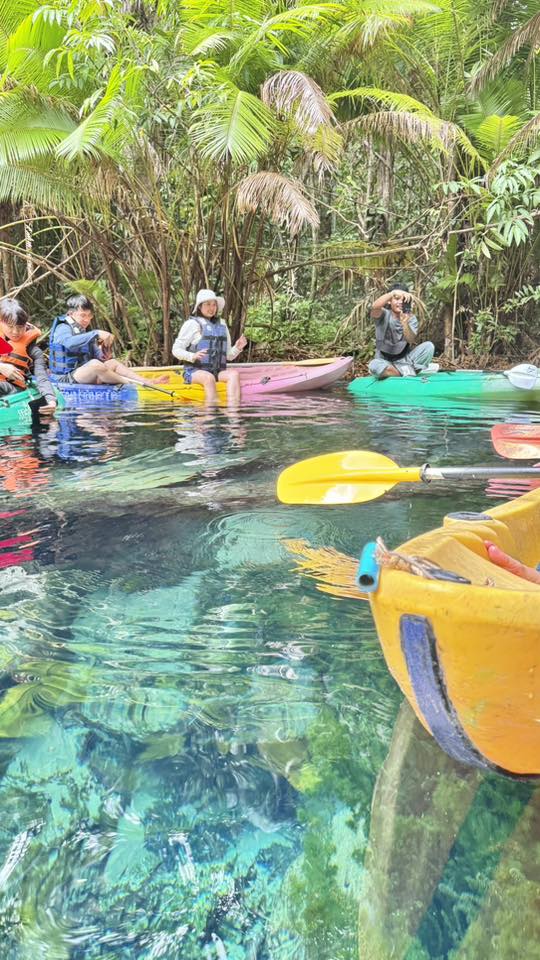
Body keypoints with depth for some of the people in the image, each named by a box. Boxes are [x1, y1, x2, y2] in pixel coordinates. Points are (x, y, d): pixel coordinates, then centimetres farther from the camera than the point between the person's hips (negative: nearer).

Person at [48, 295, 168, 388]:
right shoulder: (62, 328, -9)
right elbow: (70, 342, -34)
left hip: (82, 375, 9)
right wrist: (96, 333, -35)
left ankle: (147, 382, -11)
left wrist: (105, 355, -11)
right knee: (95, 364, -32)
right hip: (65, 379, -9)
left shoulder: (84, 331, 18)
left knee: (113, 363, 0)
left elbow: (97, 355, 12)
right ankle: (131, 384, -22)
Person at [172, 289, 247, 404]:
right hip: (195, 372, -4)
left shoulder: (222, 326, 20)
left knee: (234, 374, -27)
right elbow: (176, 350, -1)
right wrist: (192, 356, -20)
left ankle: (233, 408, -47)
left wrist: (237, 348, -1)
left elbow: (229, 356, 21)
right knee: (209, 378, -37)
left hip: (218, 373, 4)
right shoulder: (192, 324, 4)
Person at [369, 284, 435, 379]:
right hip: (385, 362, -2)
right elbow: (375, 307, -33)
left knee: (429, 346, -19)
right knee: (374, 365, -38)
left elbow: (411, 341, -19)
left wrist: (405, 324, -38)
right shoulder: (384, 315, -7)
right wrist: (393, 292, -43)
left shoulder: (411, 318, -1)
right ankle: (408, 373, -20)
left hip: (405, 359, 2)